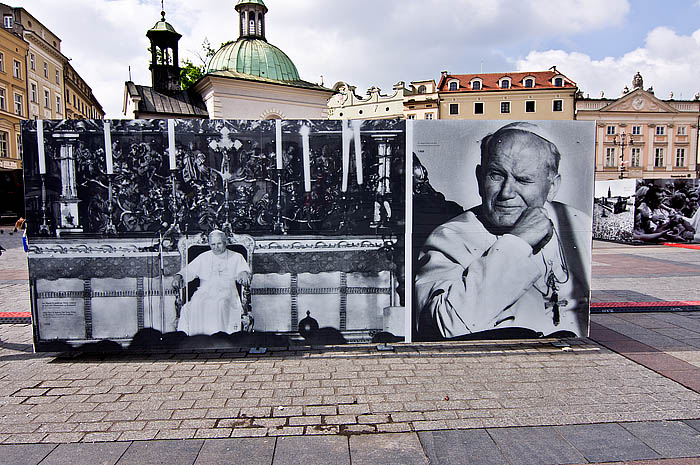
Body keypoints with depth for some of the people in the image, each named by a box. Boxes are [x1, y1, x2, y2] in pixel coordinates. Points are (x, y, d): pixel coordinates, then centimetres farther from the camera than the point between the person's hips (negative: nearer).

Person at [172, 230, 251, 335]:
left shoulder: (236, 257, 16)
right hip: (204, 292, 2)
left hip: (227, 292, -2)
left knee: (221, 305, -36)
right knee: (194, 306, -29)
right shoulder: (203, 257, 23)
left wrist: (243, 273, -22)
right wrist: (178, 276, -4)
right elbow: (188, 270, 18)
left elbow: (244, 270, 2)